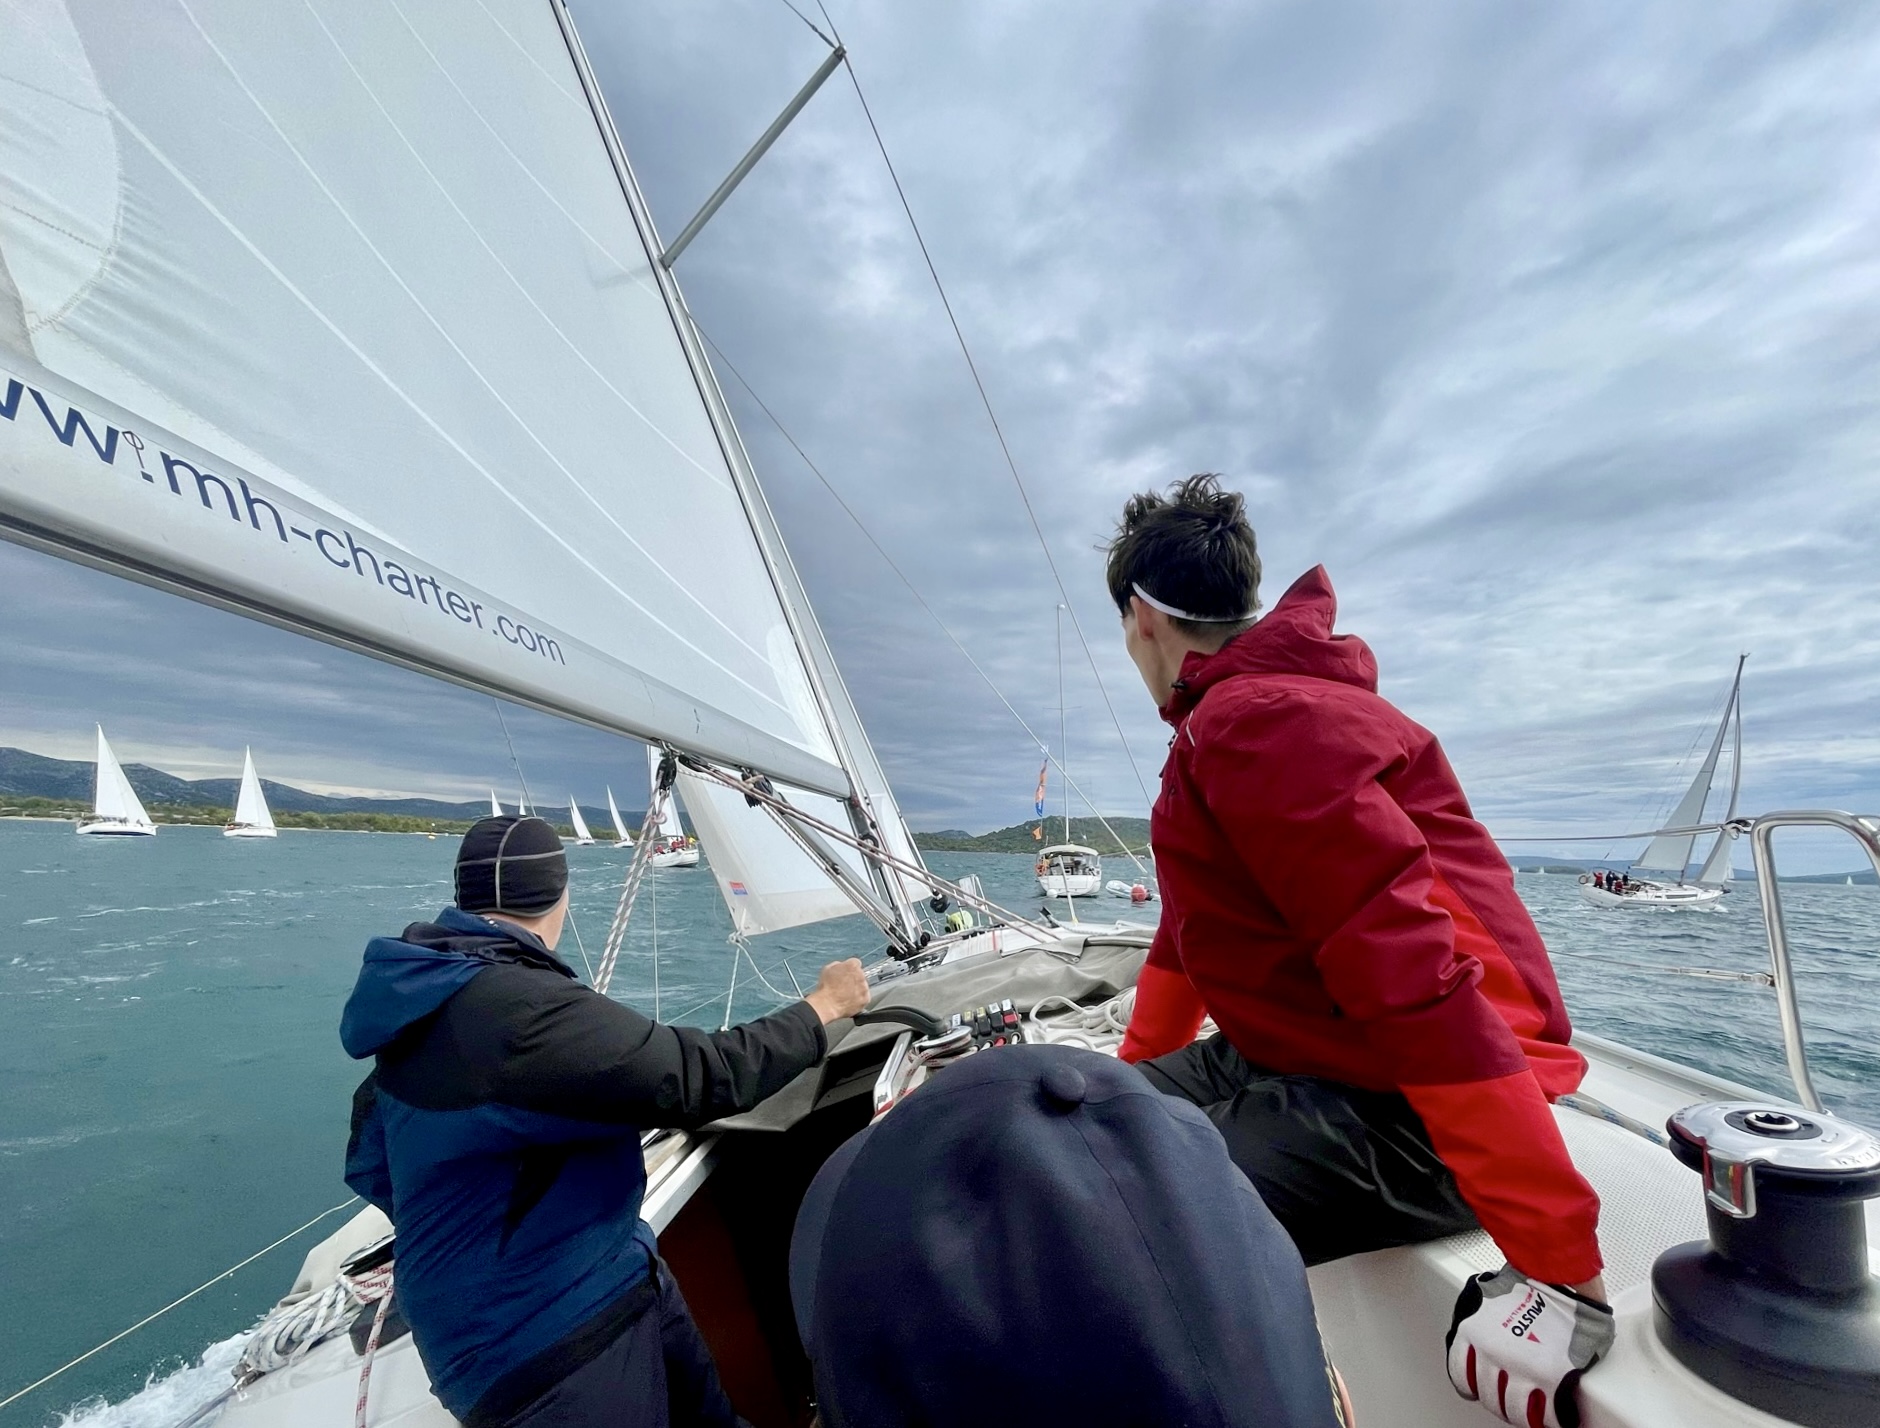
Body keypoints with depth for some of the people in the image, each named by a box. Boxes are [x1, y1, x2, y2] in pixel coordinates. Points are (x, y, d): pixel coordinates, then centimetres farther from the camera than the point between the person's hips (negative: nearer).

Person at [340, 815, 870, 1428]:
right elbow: (705, 1076, -29)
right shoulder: (520, 1008, -32)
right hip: (549, 1339, -9)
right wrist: (826, 1005, -15)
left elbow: (370, 1164, 13)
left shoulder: (431, 994, 1)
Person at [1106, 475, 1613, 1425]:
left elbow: (1421, 981, -27)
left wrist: (1567, 1275, -24)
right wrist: (1128, 1079, 27)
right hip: (1280, 1065, 10)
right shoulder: (1244, 714, 14)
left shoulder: (1255, 723, -20)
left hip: (1394, 1112, -10)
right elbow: (1189, 928, 20)